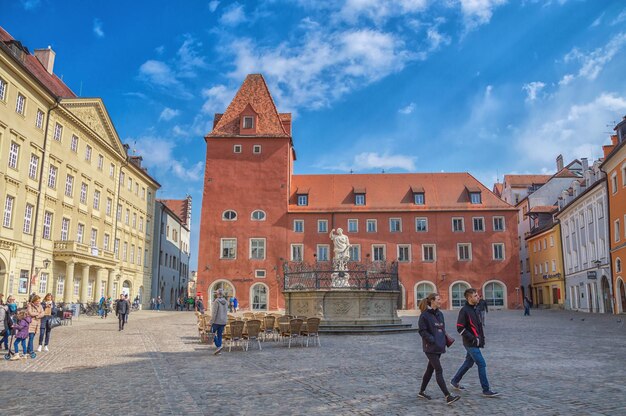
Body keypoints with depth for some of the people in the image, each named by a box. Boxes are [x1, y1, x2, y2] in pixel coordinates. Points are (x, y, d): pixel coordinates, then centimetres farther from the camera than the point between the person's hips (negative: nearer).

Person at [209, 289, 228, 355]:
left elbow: (214, 312, -15)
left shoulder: (216, 301, -14)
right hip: (223, 321, 6)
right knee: (219, 335, 11)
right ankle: (219, 350, 12)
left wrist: (211, 322, -11)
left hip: (217, 321, -6)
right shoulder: (226, 302, 5)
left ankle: (218, 346, -7)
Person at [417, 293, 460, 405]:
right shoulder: (425, 315, -13)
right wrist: (432, 340, -19)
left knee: (430, 369, 15)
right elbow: (422, 331, -13)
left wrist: (445, 339, 4)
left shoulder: (440, 314, 10)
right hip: (430, 348, -8)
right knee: (439, 371, -9)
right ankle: (448, 397, -9)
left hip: (439, 347, 8)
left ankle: (422, 392, 28)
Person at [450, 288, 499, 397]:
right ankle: (486, 390, 3)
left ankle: (455, 381, 31)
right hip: (470, 343, -9)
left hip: (475, 343, 9)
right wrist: (473, 338, -19)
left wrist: (482, 338, 12)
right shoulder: (464, 310, -17)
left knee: (469, 363, 17)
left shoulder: (474, 309, 10)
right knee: (482, 364, -6)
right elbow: (460, 328, -18)